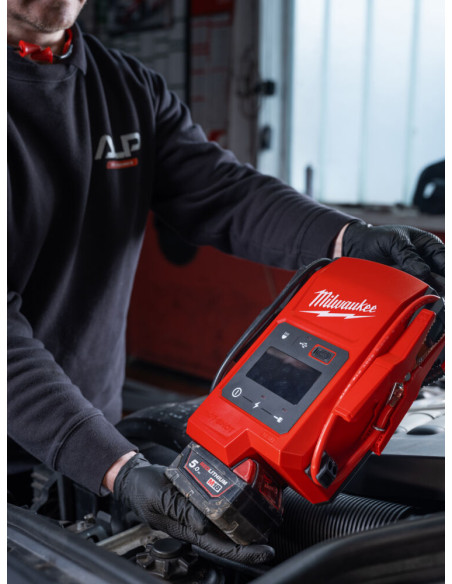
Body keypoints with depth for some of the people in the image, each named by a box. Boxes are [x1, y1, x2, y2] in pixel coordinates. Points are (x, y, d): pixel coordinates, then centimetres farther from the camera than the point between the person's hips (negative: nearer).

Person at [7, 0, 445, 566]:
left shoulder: (132, 89, 4)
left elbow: (224, 194, -7)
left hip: (96, 429, 5)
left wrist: (356, 240, -24)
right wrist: (119, 469, -32)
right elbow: (6, 329, -25)